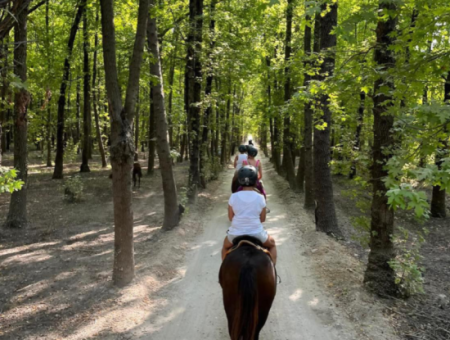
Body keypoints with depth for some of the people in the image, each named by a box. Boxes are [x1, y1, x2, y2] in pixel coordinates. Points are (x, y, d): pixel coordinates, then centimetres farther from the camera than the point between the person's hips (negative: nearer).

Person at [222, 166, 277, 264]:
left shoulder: (233, 197, -8)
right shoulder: (260, 198, -8)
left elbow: (230, 217, 1)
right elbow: (263, 219, 1)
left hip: (236, 233, 1)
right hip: (257, 233, 0)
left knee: (225, 246, 34)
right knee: (272, 243, 31)